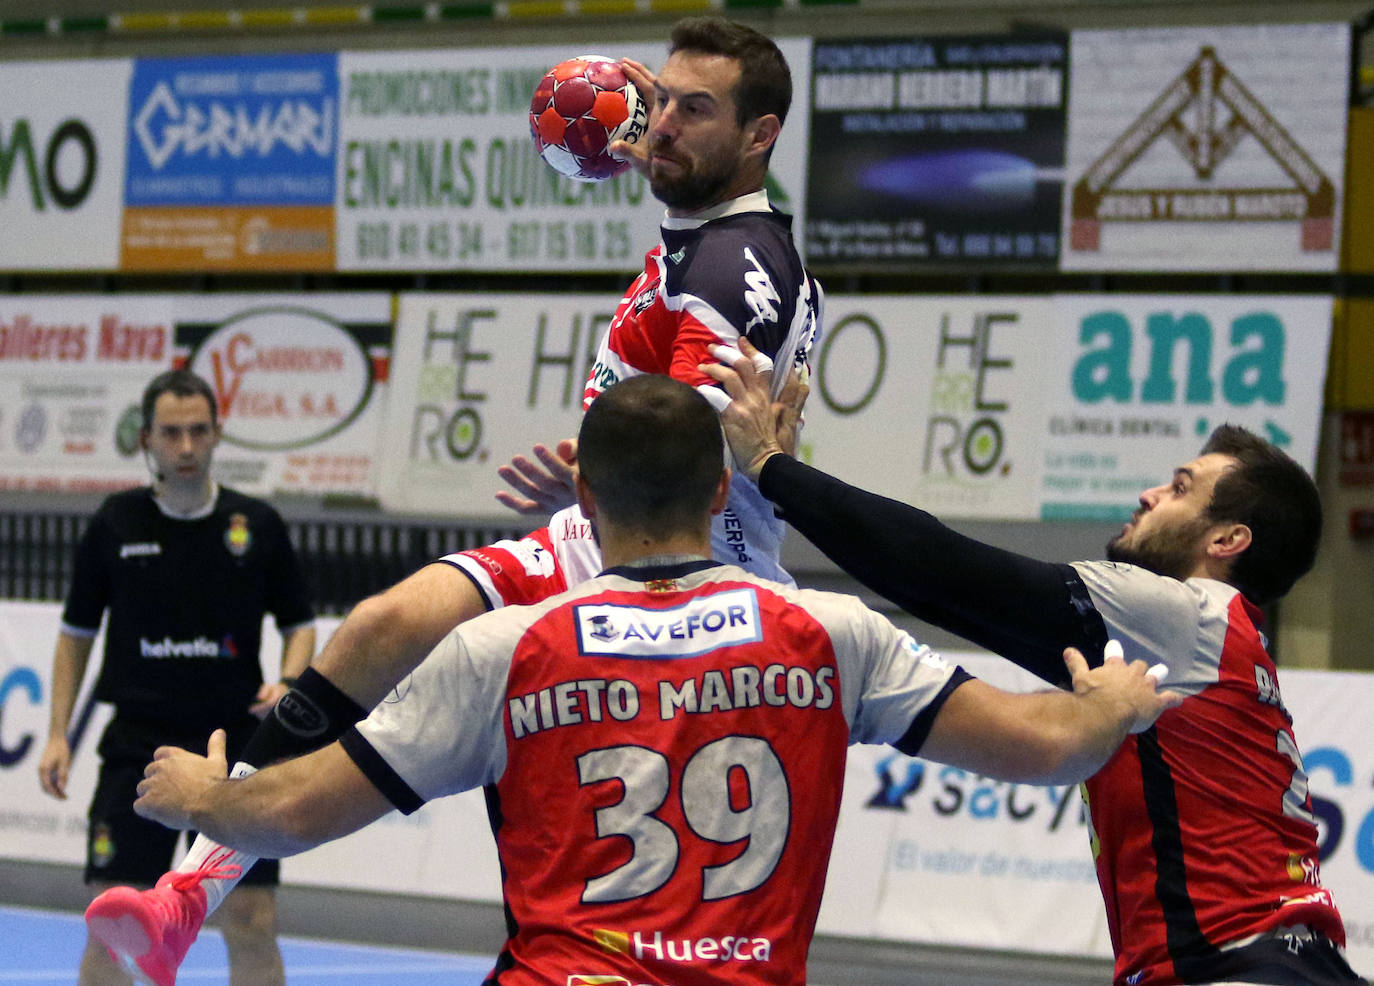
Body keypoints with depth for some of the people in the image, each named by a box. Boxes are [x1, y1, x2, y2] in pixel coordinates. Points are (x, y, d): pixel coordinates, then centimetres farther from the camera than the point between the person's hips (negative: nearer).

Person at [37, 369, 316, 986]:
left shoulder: (257, 525, 1)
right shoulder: (115, 524, 1)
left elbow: (299, 623, 11)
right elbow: (77, 632, 10)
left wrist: (288, 682, -10)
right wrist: (58, 735, 3)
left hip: (236, 746, 0)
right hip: (138, 744, 0)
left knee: (253, 930, -2)